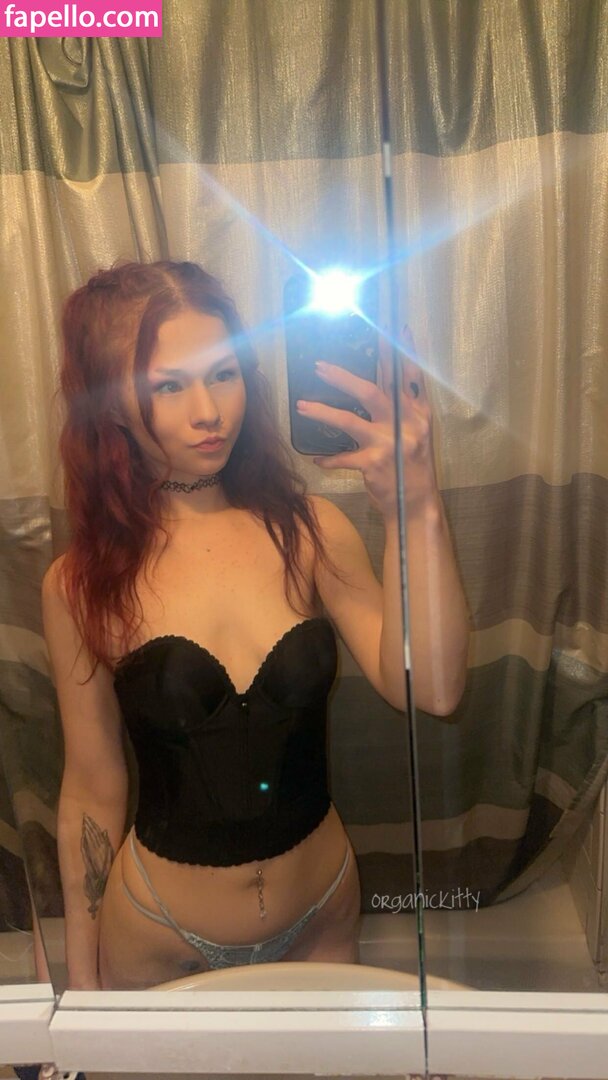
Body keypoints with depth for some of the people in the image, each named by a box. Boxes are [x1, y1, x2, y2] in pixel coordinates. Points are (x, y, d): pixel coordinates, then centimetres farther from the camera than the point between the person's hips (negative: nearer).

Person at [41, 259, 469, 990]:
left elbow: (430, 691, -24)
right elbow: (93, 792, -6)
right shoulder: (82, 584, -15)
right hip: (160, 939, -1)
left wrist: (416, 513, -37)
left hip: (321, 910, 2)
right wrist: (82, 982, 3)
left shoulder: (308, 530, -13)